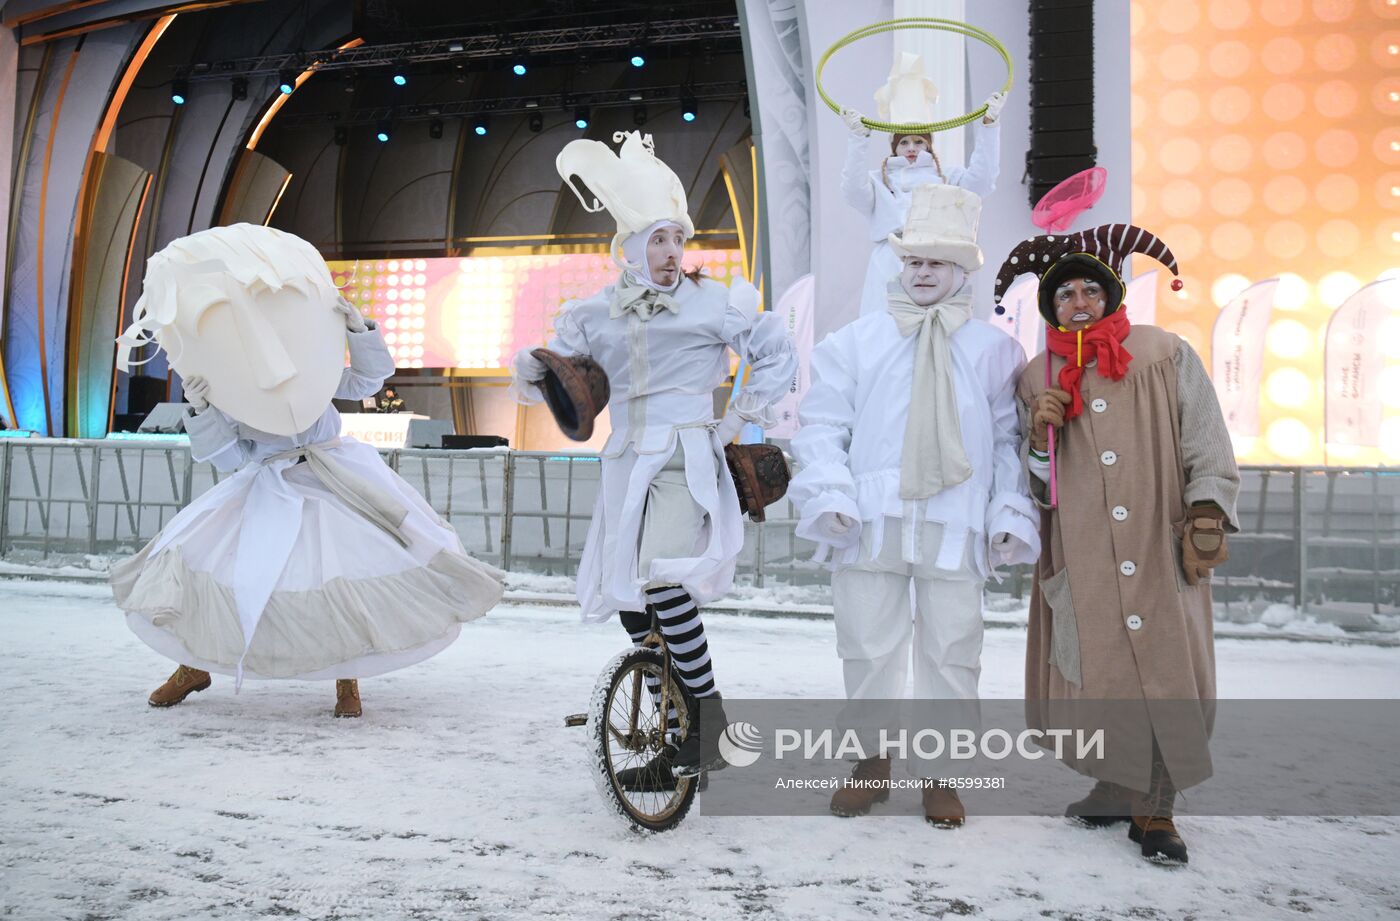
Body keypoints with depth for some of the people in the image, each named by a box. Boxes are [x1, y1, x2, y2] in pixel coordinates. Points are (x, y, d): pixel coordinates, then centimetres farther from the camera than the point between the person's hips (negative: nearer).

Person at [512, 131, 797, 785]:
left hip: (686, 465, -5)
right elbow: (562, 382, 14)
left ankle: (713, 724, -10)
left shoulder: (709, 303, 0)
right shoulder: (595, 315, 10)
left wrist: (740, 418, 1)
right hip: (626, 465, 5)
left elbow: (777, 354, 7)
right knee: (626, 598, 5)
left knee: (663, 583, -24)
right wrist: (531, 372, -8)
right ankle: (685, 731, 18)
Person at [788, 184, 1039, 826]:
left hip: (955, 527, 0)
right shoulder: (855, 342, 10)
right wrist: (830, 495, -7)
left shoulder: (994, 350, 11)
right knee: (868, 649, 7)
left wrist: (1011, 512, -1)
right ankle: (873, 763, 25)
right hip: (870, 525, 0)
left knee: (951, 652, 5)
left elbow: (1010, 439, 10)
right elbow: (822, 425, 7)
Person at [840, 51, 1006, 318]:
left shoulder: (947, 177, 23)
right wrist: (857, 139, -14)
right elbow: (854, 191, -1)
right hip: (890, 273, -1)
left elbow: (980, 180, 6)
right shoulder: (878, 181, 18)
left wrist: (988, 126, -3)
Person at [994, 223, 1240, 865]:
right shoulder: (1036, 380, 11)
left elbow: (1208, 449, 4)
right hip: (1082, 559, 1)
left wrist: (1205, 521, -7)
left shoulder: (1167, 355, 6)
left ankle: (1155, 809, 10)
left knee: (1167, 670, -3)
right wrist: (1040, 436, -7)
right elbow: (1032, 488, 11)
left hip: (1161, 549, -1)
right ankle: (1117, 792, 20)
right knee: (1097, 673, 1)